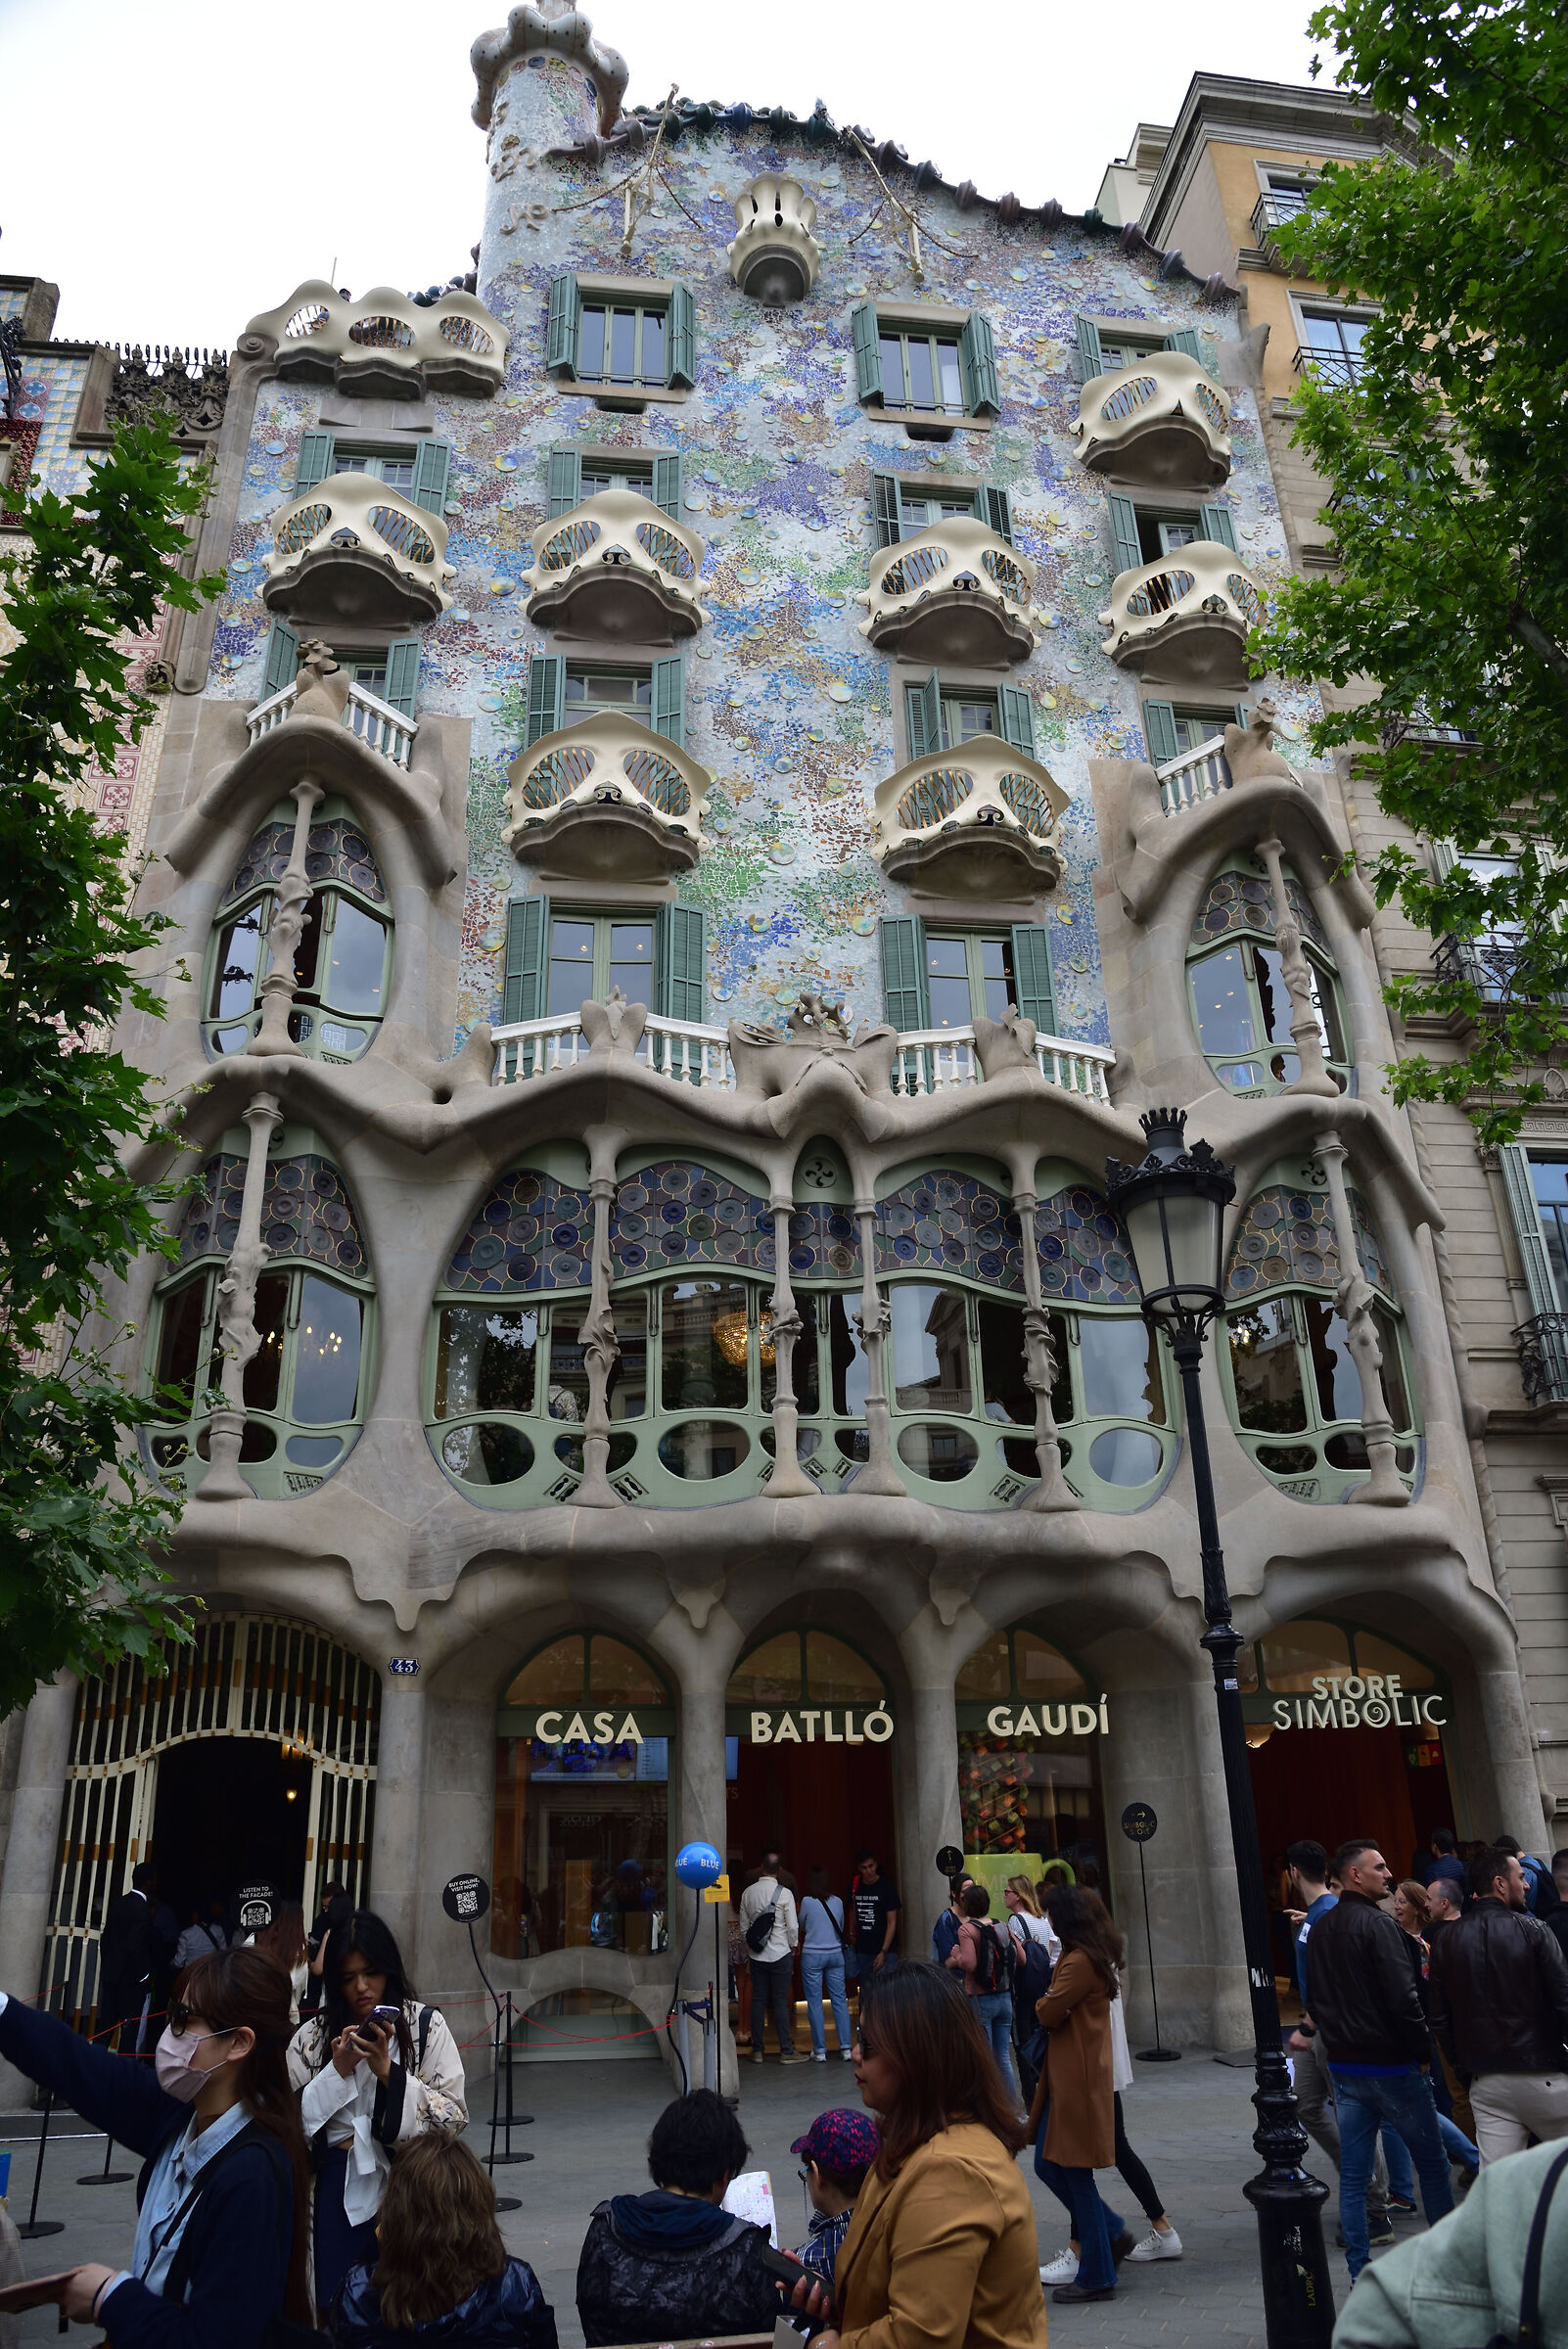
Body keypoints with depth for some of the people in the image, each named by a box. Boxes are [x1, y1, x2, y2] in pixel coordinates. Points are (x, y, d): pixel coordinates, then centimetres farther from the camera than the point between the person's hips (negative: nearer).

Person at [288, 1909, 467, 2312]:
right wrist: (338, 2071, -14)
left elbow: (455, 2116, -9)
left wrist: (388, 2071, -17)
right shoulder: (312, 2037, 3)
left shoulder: (426, 2025, -4)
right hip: (339, 2190, 2)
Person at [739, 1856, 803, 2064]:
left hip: (757, 1955, 4)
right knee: (781, 2001, 0)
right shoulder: (784, 1893, -11)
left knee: (758, 2000, 9)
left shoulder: (748, 1893, 2)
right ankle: (786, 2051, 3)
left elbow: (744, 1926, 8)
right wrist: (793, 1946, 7)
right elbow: (793, 1926, -10)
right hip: (781, 1953, -4)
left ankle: (757, 2050, 13)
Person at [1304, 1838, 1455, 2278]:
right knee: (1432, 2163, 10)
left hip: (1344, 2065, 7)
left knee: (1353, 2174, 9)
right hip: (1390, 2064, -7)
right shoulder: (1378, 1924, -15)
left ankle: (1359, 2273, 12)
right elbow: (1403, 1997, -20)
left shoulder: (1320, 1930, 10)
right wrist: (1423, 2050, -7)